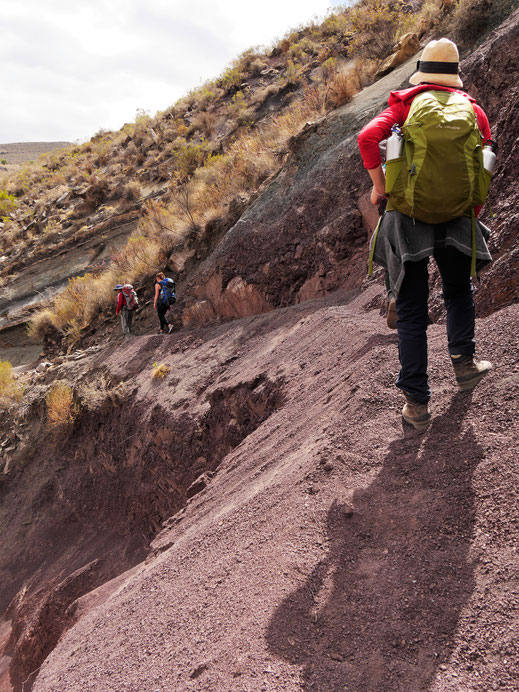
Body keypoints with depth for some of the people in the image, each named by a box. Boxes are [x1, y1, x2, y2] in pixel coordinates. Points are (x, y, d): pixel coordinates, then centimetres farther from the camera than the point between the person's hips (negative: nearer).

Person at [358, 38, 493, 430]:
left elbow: (368, 138, -14)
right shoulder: (474, 111, 8)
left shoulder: (404, 105, 3)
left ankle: (417, 402, 4)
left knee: (411, 312, 4)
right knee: (459, 292, 29)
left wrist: (379, 186, -4)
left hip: (406, 215, -1)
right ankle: (464, 361, 20)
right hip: (455, 218, 1)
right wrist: (471, 217, 16)